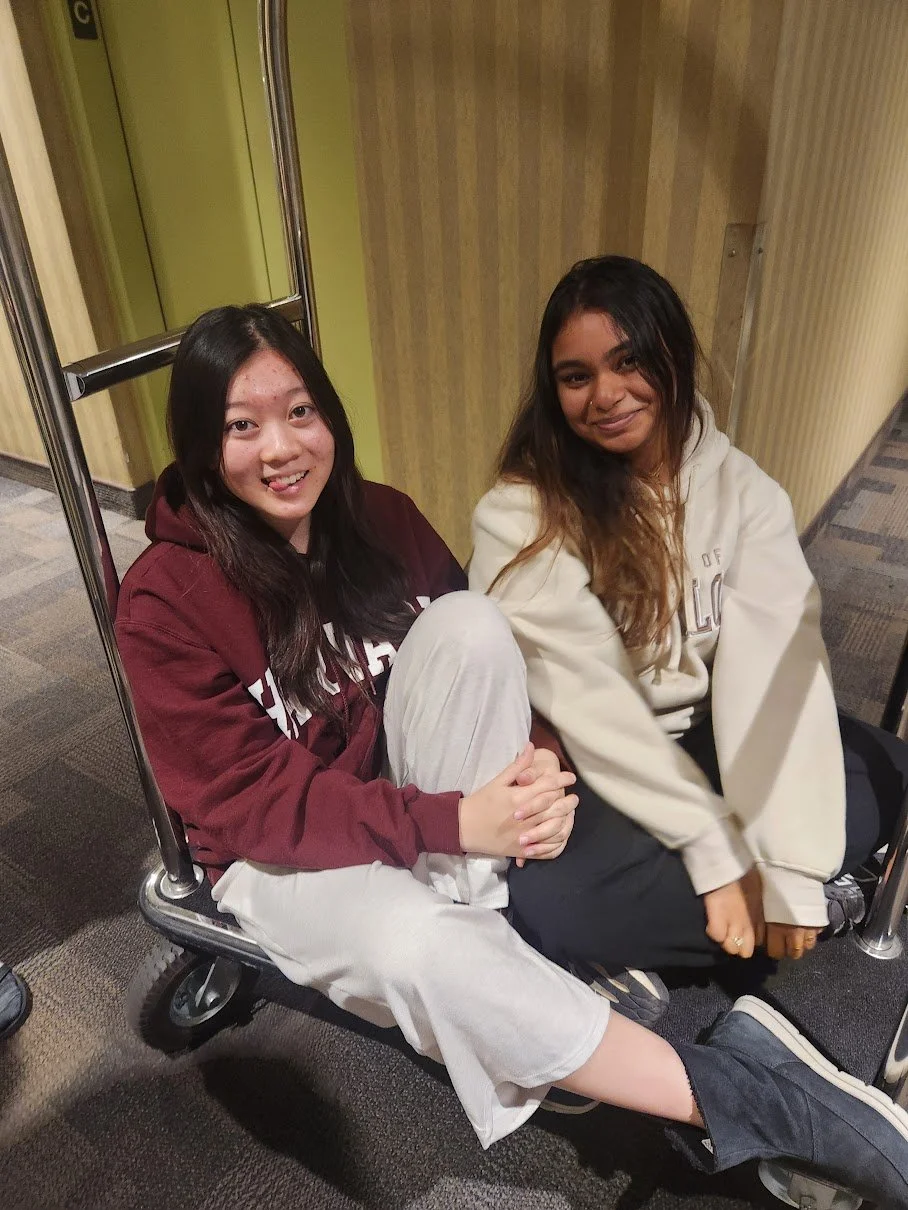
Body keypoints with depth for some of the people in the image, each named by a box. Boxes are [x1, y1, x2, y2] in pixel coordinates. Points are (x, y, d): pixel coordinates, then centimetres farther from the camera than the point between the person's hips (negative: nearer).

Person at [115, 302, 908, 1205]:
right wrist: (451, 822, -30)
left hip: (423, 810, 4)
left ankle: (465, 908, -20)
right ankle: (732, 1092, -21)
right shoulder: (167, 599, -17)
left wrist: (532, 766, -22)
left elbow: (473, 658, 0)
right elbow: (248, 802, -19)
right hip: (282, 856, -3)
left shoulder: (379, 519, -5)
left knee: (469, 621, -25)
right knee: (416, 949, -37)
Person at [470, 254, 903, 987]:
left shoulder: (740, 488, -5)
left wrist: (788, 865, -22)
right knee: (551, 905, -30)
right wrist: (720, 858, -20)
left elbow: (774, 663, -15)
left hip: (708, 739, 3)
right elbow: (589, 705, -20)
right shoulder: (519, 519, -16)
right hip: (591, 769, -2)